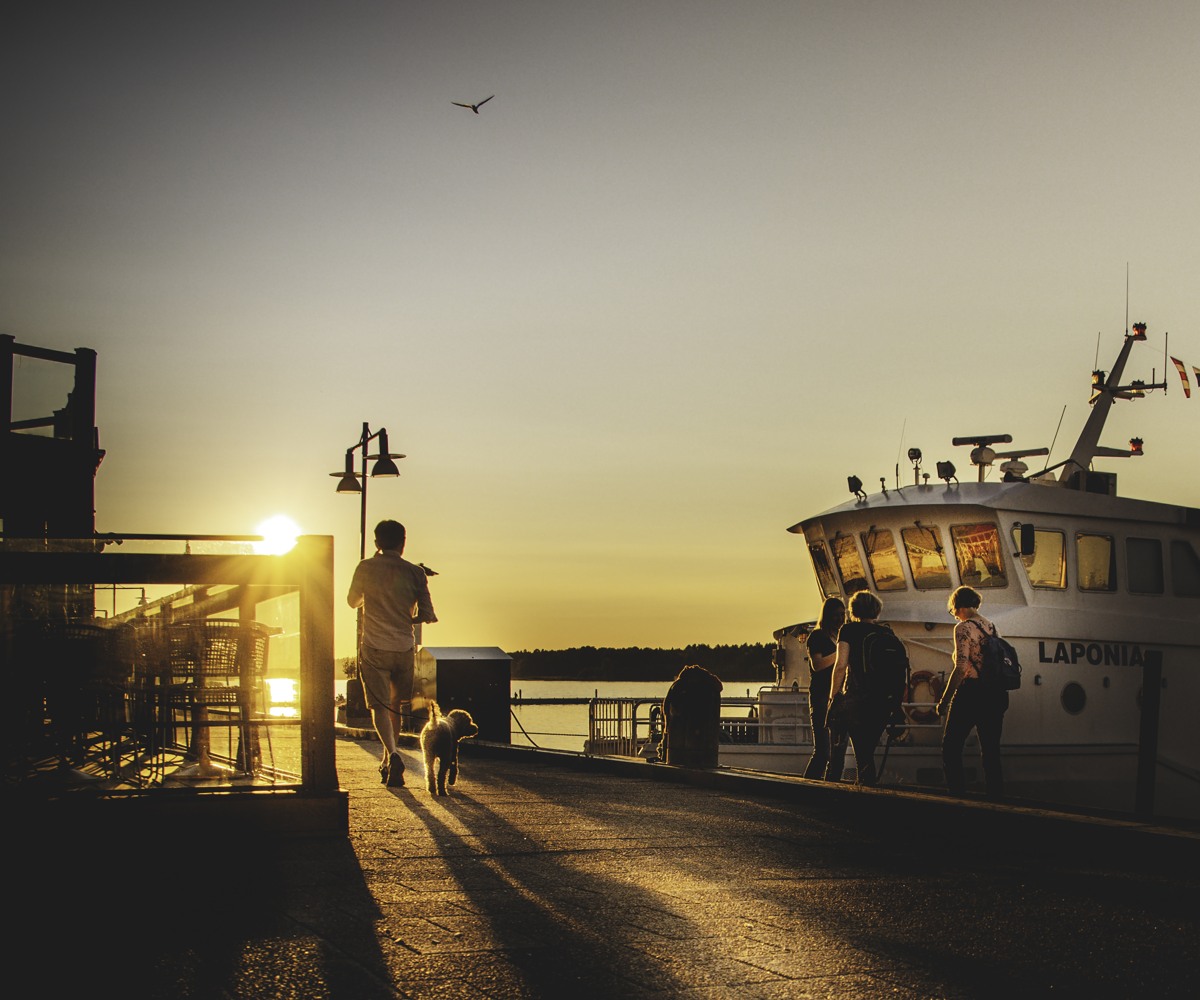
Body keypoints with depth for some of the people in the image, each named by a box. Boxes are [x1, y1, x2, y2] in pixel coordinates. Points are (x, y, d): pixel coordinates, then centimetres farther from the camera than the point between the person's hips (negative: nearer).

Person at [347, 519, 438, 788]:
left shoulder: (366, 568, -3)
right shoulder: (414, 573, -3)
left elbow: (353, 601, 14)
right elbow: (427, 615, -3)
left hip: (374, 648, -2)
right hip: (404, 648, 2)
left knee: (380, 706, -3)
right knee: (396, 704, 19)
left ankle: (393, 754, -26)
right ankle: (388, 762, 25)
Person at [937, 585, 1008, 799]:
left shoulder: (964, 628, -8)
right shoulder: (992, 627, 14)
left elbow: (961, 669, -17)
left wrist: (944, 700, -12)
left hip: (971, 692, -7)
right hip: (996, 694, 7)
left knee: (951, 747, 1)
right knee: (991, 750, 10)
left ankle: (958, 792, -7)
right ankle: (996, 797, 9)